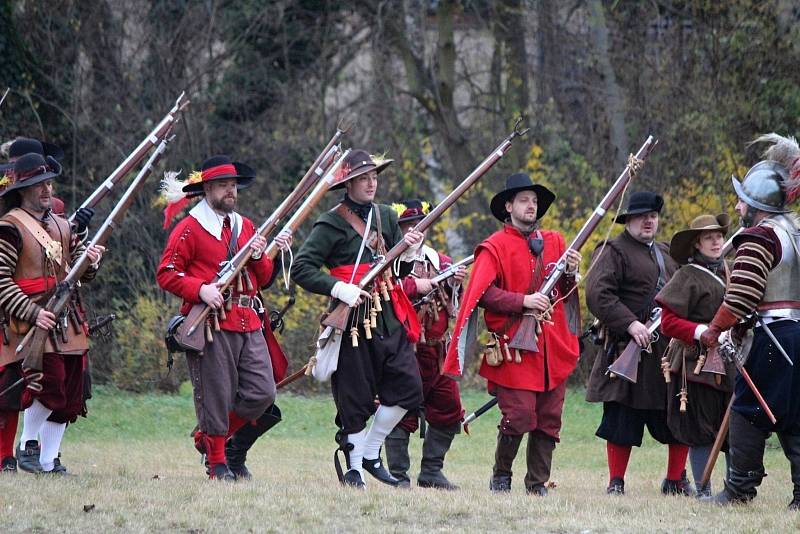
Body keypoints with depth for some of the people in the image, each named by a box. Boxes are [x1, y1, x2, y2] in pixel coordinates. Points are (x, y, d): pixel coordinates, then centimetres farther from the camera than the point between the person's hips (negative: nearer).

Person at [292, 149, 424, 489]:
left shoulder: (385, 216, 14)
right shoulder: (332, 223, -5)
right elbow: (301, 269, -10)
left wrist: (407, 246, 0)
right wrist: (339, 289, -21)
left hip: (389, 317, 6)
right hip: (353, 318, -6)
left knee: (407, 386, -3)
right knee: (356, 397, -1)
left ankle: (370, 452, 14)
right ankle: (354, 468, 11)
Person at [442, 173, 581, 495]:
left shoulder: (554, 242, 17)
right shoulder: (495, 247, -1)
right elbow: (483, 293, -10)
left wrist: (571, 273, 1)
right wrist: (523, 302, -18)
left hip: (552, 346, 5)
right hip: (514, 345, -5)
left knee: (549, 419, 3)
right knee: (519, 416, -10)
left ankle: (538, 483, 12)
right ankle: (501, 476, 11)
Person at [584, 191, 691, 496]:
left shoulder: (668, 253, 21)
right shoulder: (614, 252, -4)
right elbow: (597, 295, -15)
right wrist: (630, 324, -23)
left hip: (671, 348, 7)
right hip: (630, 346, -7)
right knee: (622, 420, -2)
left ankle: (676, 480, 16)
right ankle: (616, 482, 5)